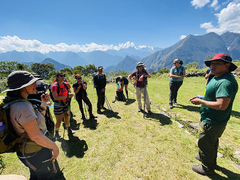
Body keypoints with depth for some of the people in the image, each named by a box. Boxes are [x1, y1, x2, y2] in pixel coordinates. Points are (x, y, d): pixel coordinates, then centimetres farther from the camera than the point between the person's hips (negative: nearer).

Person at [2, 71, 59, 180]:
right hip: (36, 153, -9)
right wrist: (54, 147, -18)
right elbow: (36, 136, -30)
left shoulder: (16, 102, 0)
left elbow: (39, 118, 10)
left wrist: (43, 103, -3)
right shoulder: (23, 107, -31)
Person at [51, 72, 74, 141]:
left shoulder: (66, 84, -2)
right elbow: (55, 97, -26)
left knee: (67, 118, 20)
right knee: (59, 121, 6)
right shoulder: (54, 86, -19)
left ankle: (69, 130, 39)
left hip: (66, 104, 5)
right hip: (58, 105, -5)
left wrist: (70, 94, -15)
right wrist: (67, 96, -31)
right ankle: (56, 133, 31)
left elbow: (69, 92, 10)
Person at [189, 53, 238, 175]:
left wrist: (201, 102, -22)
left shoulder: (226, 82, -27)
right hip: (212, 120, 10)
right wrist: (200, 97, 4)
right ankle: (209, 158, 52)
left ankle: (207, 168, 32)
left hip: (212, 123, -10)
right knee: (212, 142, 29)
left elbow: (221, 105, -32)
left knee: (205, 144, 10)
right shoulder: (217, 78, 6)